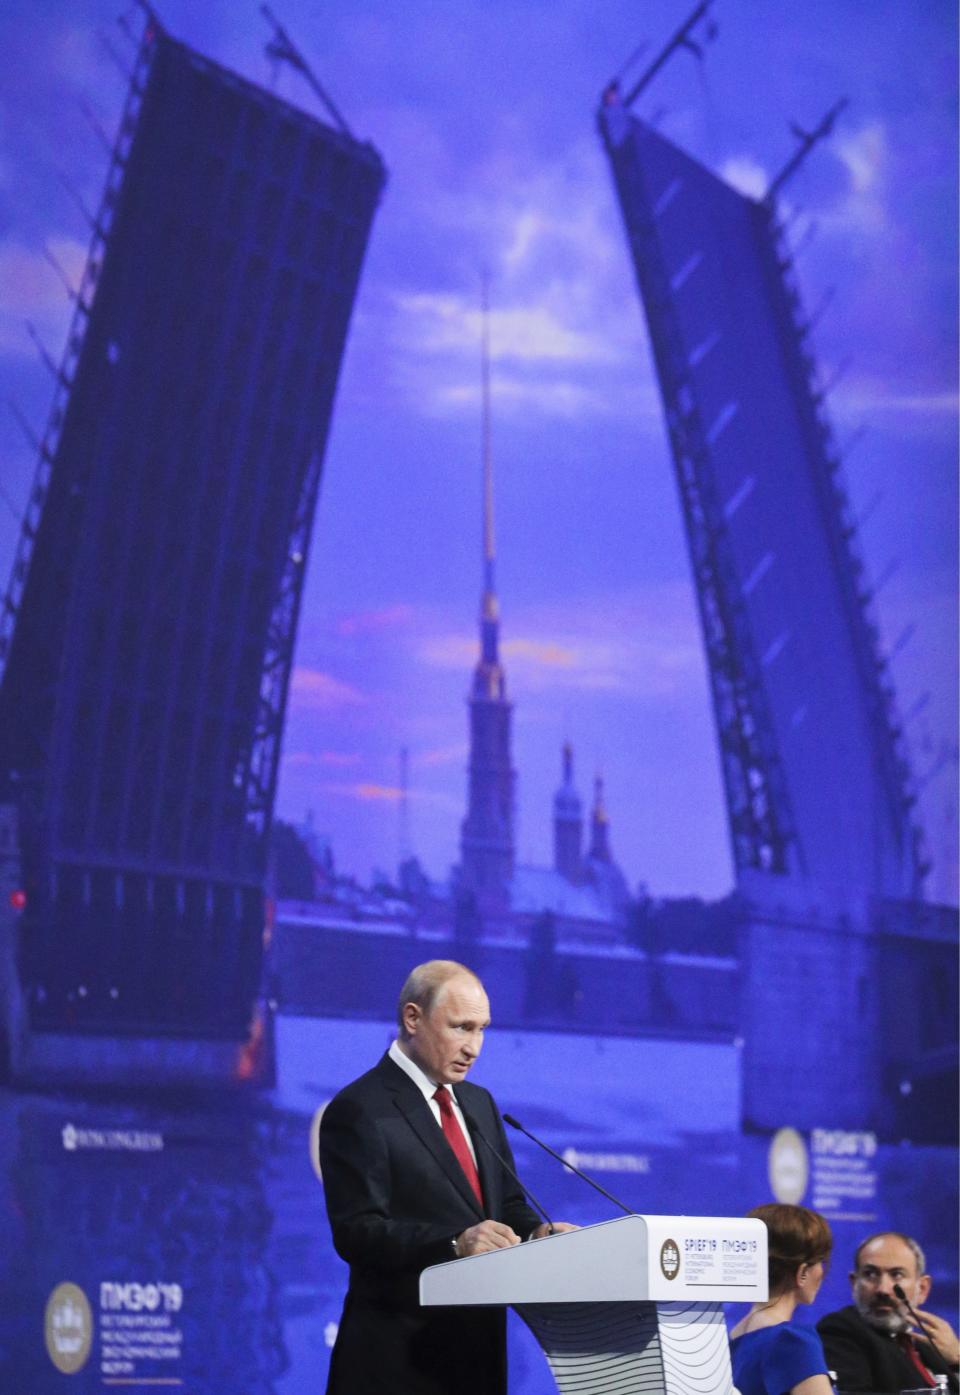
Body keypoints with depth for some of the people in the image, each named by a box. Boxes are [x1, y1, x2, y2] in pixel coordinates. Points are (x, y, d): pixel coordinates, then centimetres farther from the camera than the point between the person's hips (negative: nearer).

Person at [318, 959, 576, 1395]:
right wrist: (455, 1243, -30)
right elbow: (356, 1232, -18)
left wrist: (536, 1232, -5)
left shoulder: (479, 1103, 15)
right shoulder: (359, 1111, -10)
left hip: (479, 1345, 7)